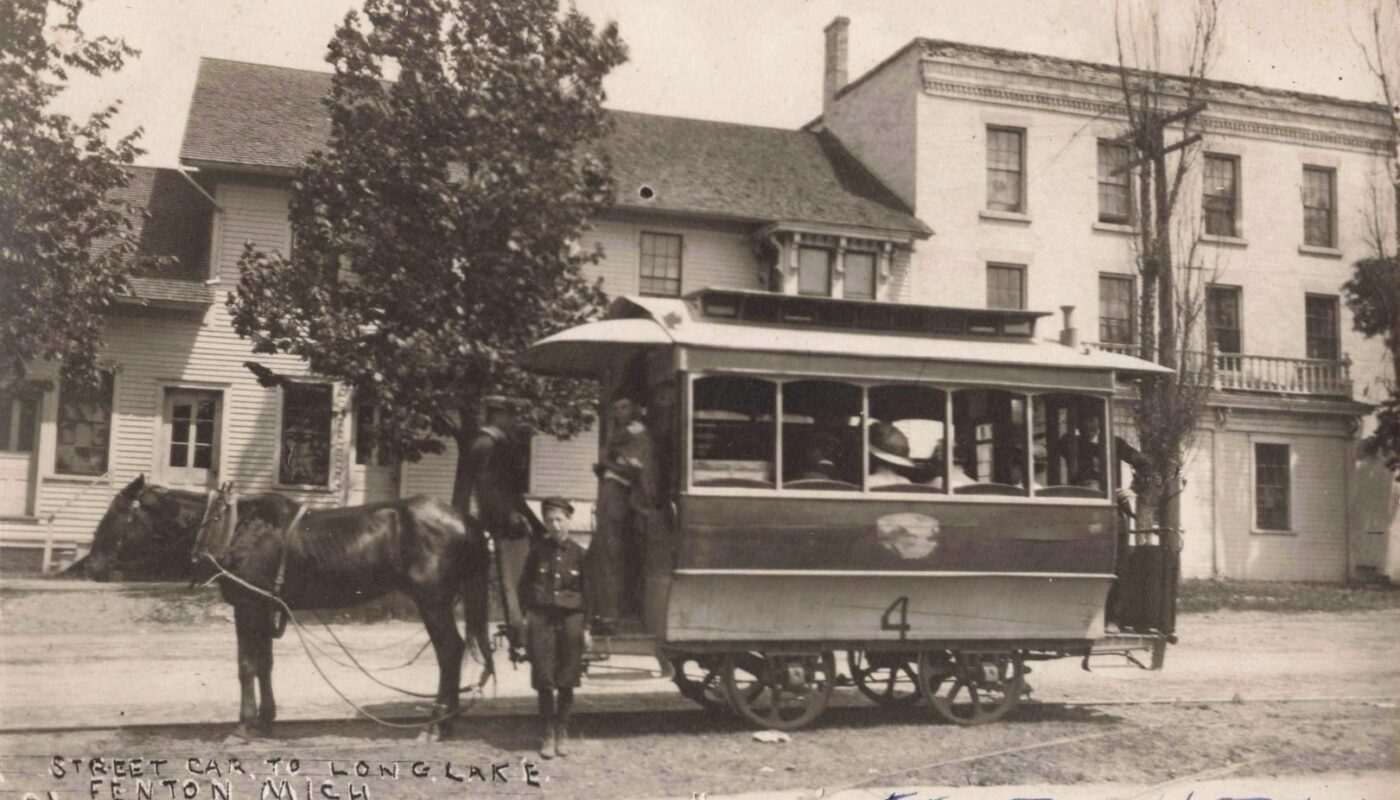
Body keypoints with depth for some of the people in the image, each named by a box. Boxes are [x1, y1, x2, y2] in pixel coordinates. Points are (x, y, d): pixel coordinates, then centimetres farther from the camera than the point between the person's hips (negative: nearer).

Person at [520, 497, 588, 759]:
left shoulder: (578, 553, 2)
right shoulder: (538, 549, 3)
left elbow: (588, 592, 5)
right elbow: (524, 584, 9)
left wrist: (587, 626, 2)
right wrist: (525, 615, 0)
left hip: (570, 619, 0)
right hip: (541, 617, 0)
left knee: (566, 682, 6)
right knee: (544, 681, 2)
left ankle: (562, 732, 22)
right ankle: (547, 734, 14)